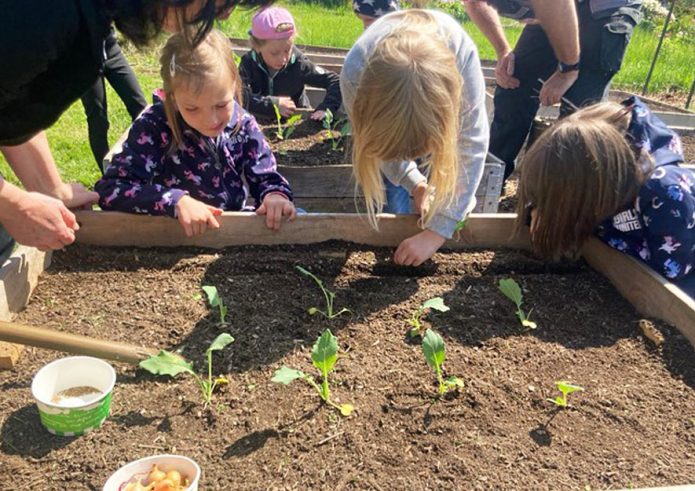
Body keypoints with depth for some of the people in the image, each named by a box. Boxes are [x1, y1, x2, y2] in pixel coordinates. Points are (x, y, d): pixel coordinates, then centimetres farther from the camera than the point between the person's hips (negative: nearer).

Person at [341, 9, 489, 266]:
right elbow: (377, 140, -24)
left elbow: (472, 145, -42)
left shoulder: (461, 52, -46)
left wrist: (437, 232, -45)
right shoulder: (355, 70, -43)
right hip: (385, 90, 0)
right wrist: (416, 183, -30)